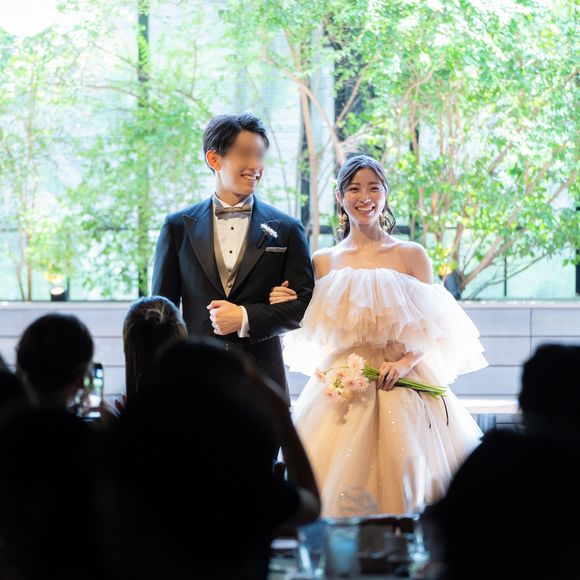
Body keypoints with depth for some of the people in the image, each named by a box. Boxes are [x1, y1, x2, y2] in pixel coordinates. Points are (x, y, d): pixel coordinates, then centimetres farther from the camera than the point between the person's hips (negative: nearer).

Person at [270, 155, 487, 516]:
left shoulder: (411, 256, 4)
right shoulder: (323, 262, 9)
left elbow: (433, 328, 2)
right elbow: (318, 334, 12)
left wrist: (404, 363, -13)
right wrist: (288, 306, -5)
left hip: (402, 385, -1)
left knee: (402, 482, -10)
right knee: (339, 482, -7)